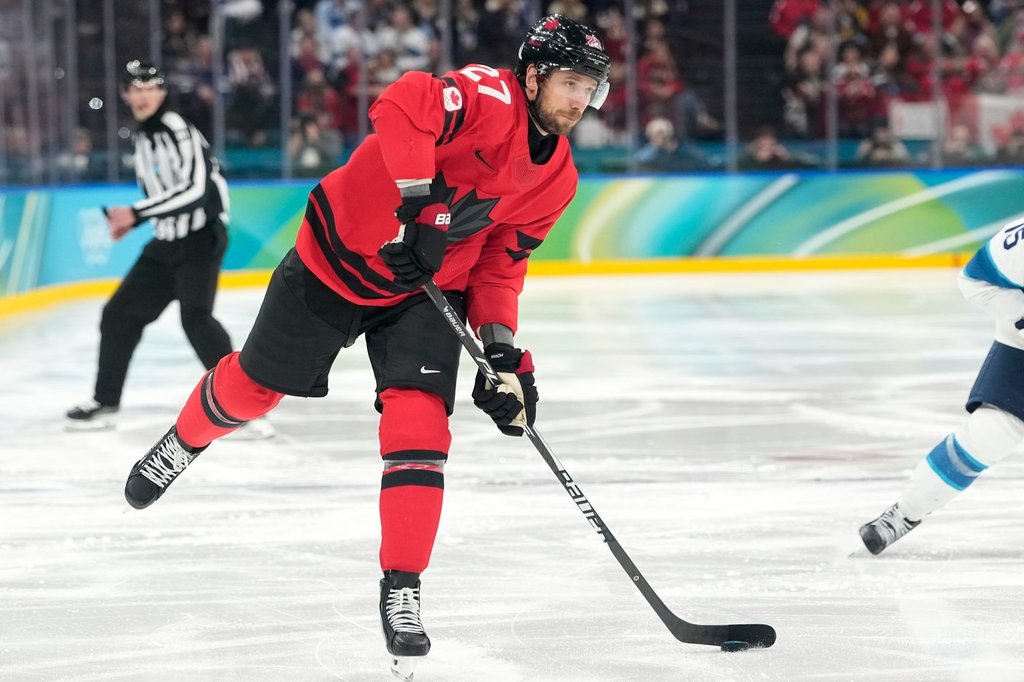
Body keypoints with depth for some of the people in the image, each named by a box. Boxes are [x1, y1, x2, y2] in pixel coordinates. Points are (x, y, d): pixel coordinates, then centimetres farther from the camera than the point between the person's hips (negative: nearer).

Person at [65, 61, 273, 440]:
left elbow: (195, 189, -28)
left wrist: (136, 213, -27)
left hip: (201, 238, -9)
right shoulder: (143, 137, 12)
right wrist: (130, 220, 11)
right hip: (166, 243, 9)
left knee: (195, 317, -26)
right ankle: (105, 402, 22)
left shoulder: (177, 130, -16)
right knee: (120, 315, 9)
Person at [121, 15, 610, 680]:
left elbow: (500, 261, 4)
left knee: (420, 425, -14)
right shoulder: (490, 98, -25)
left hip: (426, 291, 4)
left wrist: (501, 350, -6)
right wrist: (423, 204, -43)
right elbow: (401, 106, -42)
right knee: (255, 384, 13)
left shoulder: (558, 178, -2)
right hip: (338, 257, -4)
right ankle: (182, 445, 47)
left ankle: (402, 591, -8)